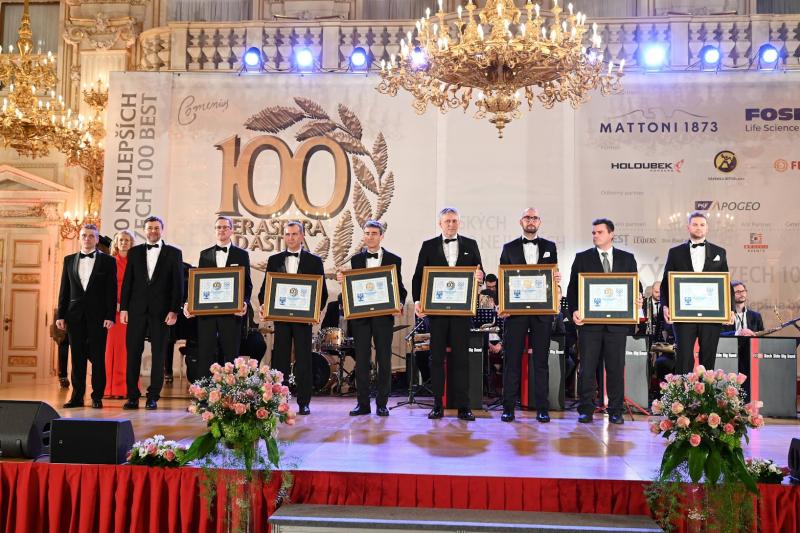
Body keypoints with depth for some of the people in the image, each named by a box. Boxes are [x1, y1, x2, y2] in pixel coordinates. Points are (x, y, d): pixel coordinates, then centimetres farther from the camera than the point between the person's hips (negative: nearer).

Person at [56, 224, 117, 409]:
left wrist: (110, 316, -9)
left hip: (98, 316, -3)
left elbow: (112, 291, -2)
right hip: (75, 315, 3)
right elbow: (64, 289, 12)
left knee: (98, 357, -1)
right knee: (77, 357, 5)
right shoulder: (69, 260, 13)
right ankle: (77, 396, 11)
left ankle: (97, 397, 6)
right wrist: (61, 315, 5)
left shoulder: (107, 261, 3)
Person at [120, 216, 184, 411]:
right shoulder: (134, 252, 11)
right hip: (137, 309, 2)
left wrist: (174, 310, -7)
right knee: (133, 352, 1)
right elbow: (127, 281, 10)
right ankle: (132, 396, 8)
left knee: (158, 354, 2)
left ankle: (153, 397, 8)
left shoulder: (174, 253, 5)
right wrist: (123, 308, 3)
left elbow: (178, 284, 1)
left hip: (161, 310, -2)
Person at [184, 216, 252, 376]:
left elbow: (247, 284, 4)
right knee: (205, 354, 3)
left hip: (231, 312, -2)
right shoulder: (205, 254, 13)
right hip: (206, 311, 2)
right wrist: (189, 303, -4)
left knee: (231, 354, 2)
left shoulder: (242, 254, 7)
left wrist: (244, 302, -14)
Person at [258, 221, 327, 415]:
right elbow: (265, 287, 11)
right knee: (279, 359, 4)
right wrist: (263, 305, -6)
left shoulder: (314, 261, 4)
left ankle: (303, 403, 10)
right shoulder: (274, 260, 11)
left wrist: (316, 310, -11)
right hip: (280, 316, 2)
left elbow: (322, 291, 3)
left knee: (303, 360, 2)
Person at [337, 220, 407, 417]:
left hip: (384, 315, -2)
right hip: (360, 315, 2)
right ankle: (363, 404, 10)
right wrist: (343, 280, -8)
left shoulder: (393, 260, 5)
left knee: (384, 360, 1)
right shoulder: (356, 259, 11)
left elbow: (400, 287, 5)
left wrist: (400, 303, -13)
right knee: (361, 360, 3)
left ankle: (382, 404, 10)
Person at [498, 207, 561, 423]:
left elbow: (554, 276, 12)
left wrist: (557, 279, -12)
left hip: (542, 310, 1)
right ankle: (508, 407, 5)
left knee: (541, 360, 3)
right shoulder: (509, 248, 10)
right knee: (512, 359, 0)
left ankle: (542, 408, 7)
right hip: (515, 310, -1)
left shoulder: (549, 247, 13)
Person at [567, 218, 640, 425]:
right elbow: (573, 288, 5)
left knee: (616, 368, 4)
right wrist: (574, 310, -9)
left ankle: (615, 411, 13)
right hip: (589, 322, -1)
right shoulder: (582, 258, 7)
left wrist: (639, 299, -10)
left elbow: (635, 285, 12)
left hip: (617, 322, 1)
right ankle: (586, 410, 9)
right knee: (587, 367, 1)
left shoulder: (627, 258, 11)